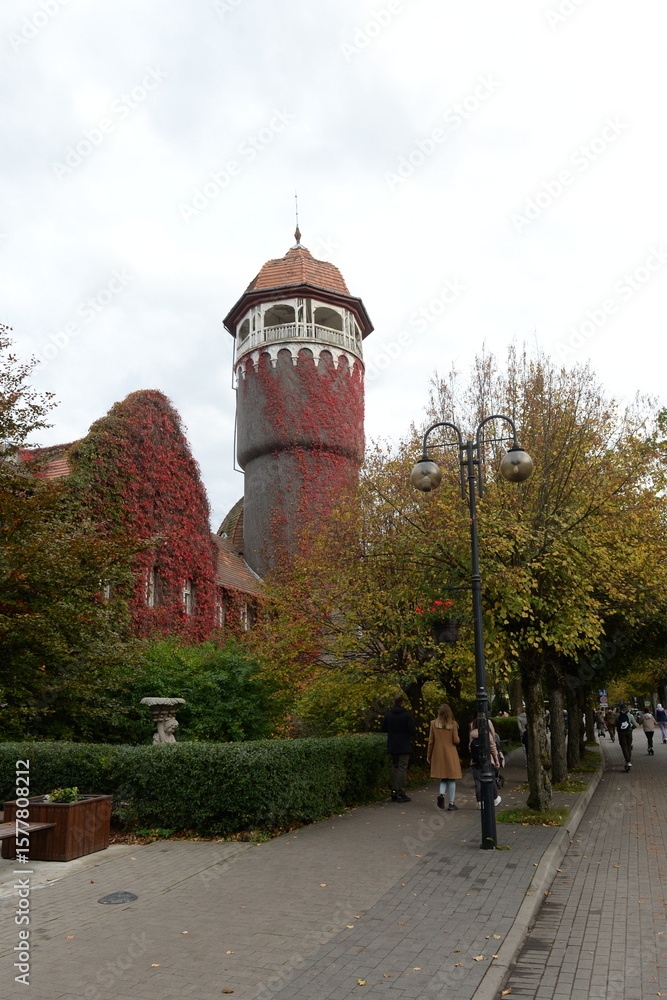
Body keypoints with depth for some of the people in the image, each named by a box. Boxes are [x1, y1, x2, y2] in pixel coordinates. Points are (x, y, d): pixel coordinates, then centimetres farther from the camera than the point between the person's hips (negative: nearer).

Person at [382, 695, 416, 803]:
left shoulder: (388, 714, 1)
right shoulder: (407, 715, -12)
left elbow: (383, 729, 6)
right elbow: (412, 731, -15)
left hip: (392, 746, 4)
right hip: (404, 746, -4)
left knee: (394, 767, 15)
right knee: (402, 769, -2)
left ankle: (394, 792, 15)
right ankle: (401, 794, -2)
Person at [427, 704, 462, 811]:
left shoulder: (434, 724, -2)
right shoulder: (453, 724, -7)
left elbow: (431, 741, 1)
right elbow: (456, 741, -7)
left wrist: (429, 755, 10)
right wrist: (458, 739, 17)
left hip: (438, 754, 2)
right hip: (451, 755, -2)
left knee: (443, 777, 14)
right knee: (452, 778, 6)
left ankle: (441, 794, -10)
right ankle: (451, 803, 8)